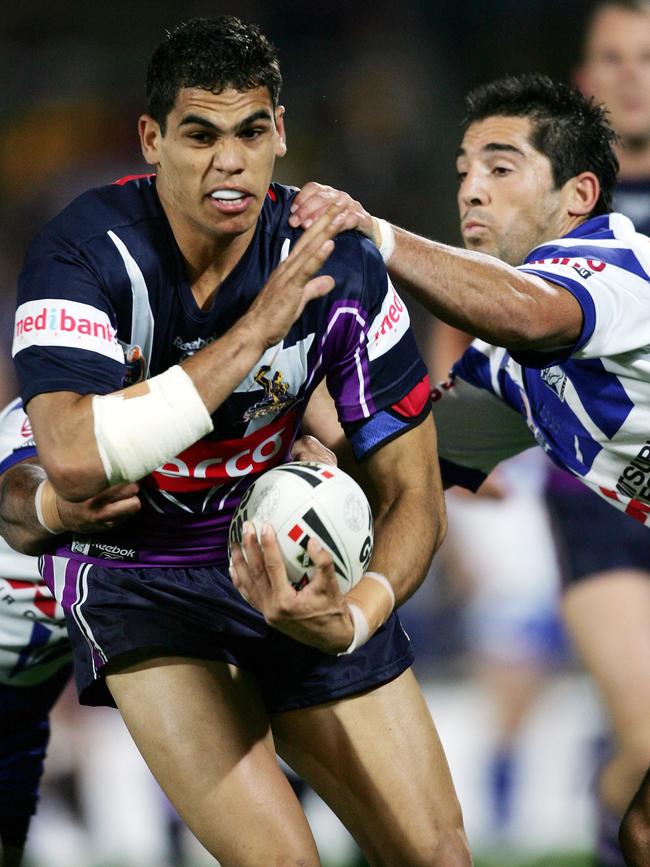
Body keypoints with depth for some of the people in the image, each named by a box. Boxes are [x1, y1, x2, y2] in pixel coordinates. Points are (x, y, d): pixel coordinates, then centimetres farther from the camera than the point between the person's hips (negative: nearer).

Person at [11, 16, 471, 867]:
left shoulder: (338, 267, -12)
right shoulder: (86, 249, -19)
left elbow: (412, 491, -7)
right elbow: (73, 462, -34)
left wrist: (355, 618, -29)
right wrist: (258, 328, -31)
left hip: (294, 562, 4)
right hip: (132, 564, -4)